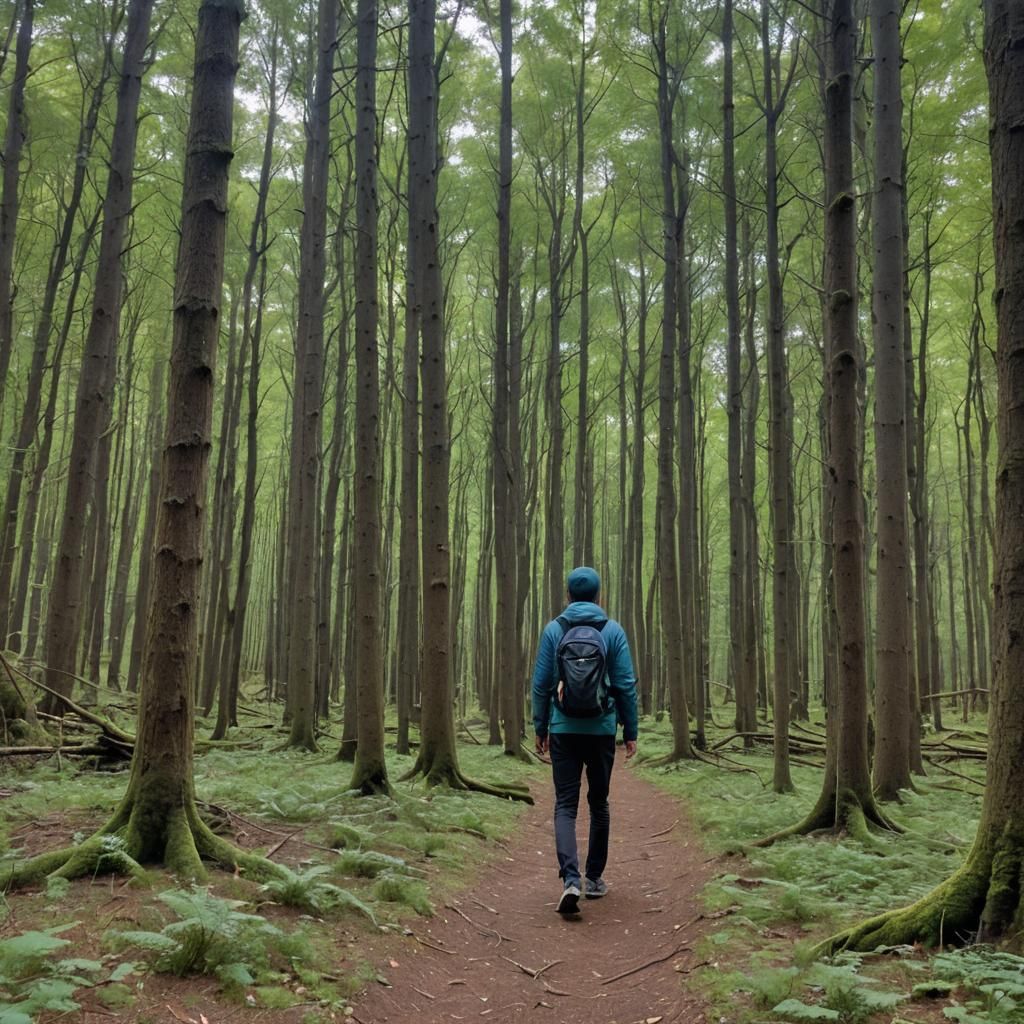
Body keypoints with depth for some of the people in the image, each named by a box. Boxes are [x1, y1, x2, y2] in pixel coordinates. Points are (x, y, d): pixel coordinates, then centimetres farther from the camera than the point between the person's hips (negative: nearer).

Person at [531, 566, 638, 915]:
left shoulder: (553, 630, 0)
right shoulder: (613, 630, -1)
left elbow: (541, 684, 1)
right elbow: (626, 685, -2)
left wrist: (540, 728, 10)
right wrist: (631, 732, 6)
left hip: (563, 730, 0)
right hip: (602, 729, 1)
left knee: (565, 806, 1)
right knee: (599, 803, 15)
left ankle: (570, 879, -16)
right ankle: (594, 878, 24)